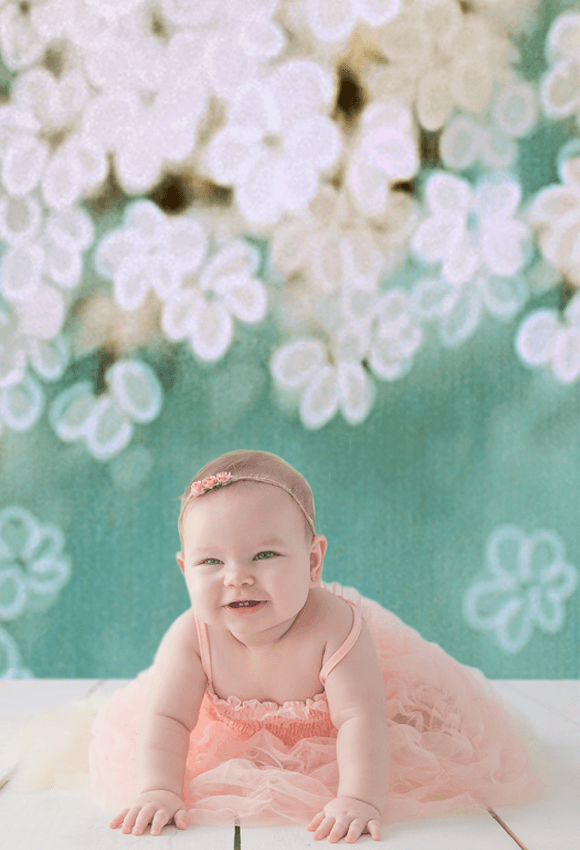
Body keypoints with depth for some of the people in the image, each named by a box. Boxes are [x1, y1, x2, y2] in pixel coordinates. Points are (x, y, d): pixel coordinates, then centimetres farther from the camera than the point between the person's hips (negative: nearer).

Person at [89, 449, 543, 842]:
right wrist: (157, 790, -45)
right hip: (235, 746, 2)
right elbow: (165, 720, -30)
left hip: (324, 743, -1)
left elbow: (360, 719, -43)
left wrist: (359, 799, -55)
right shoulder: (191, 637, -33)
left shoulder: (335, 626, -41)